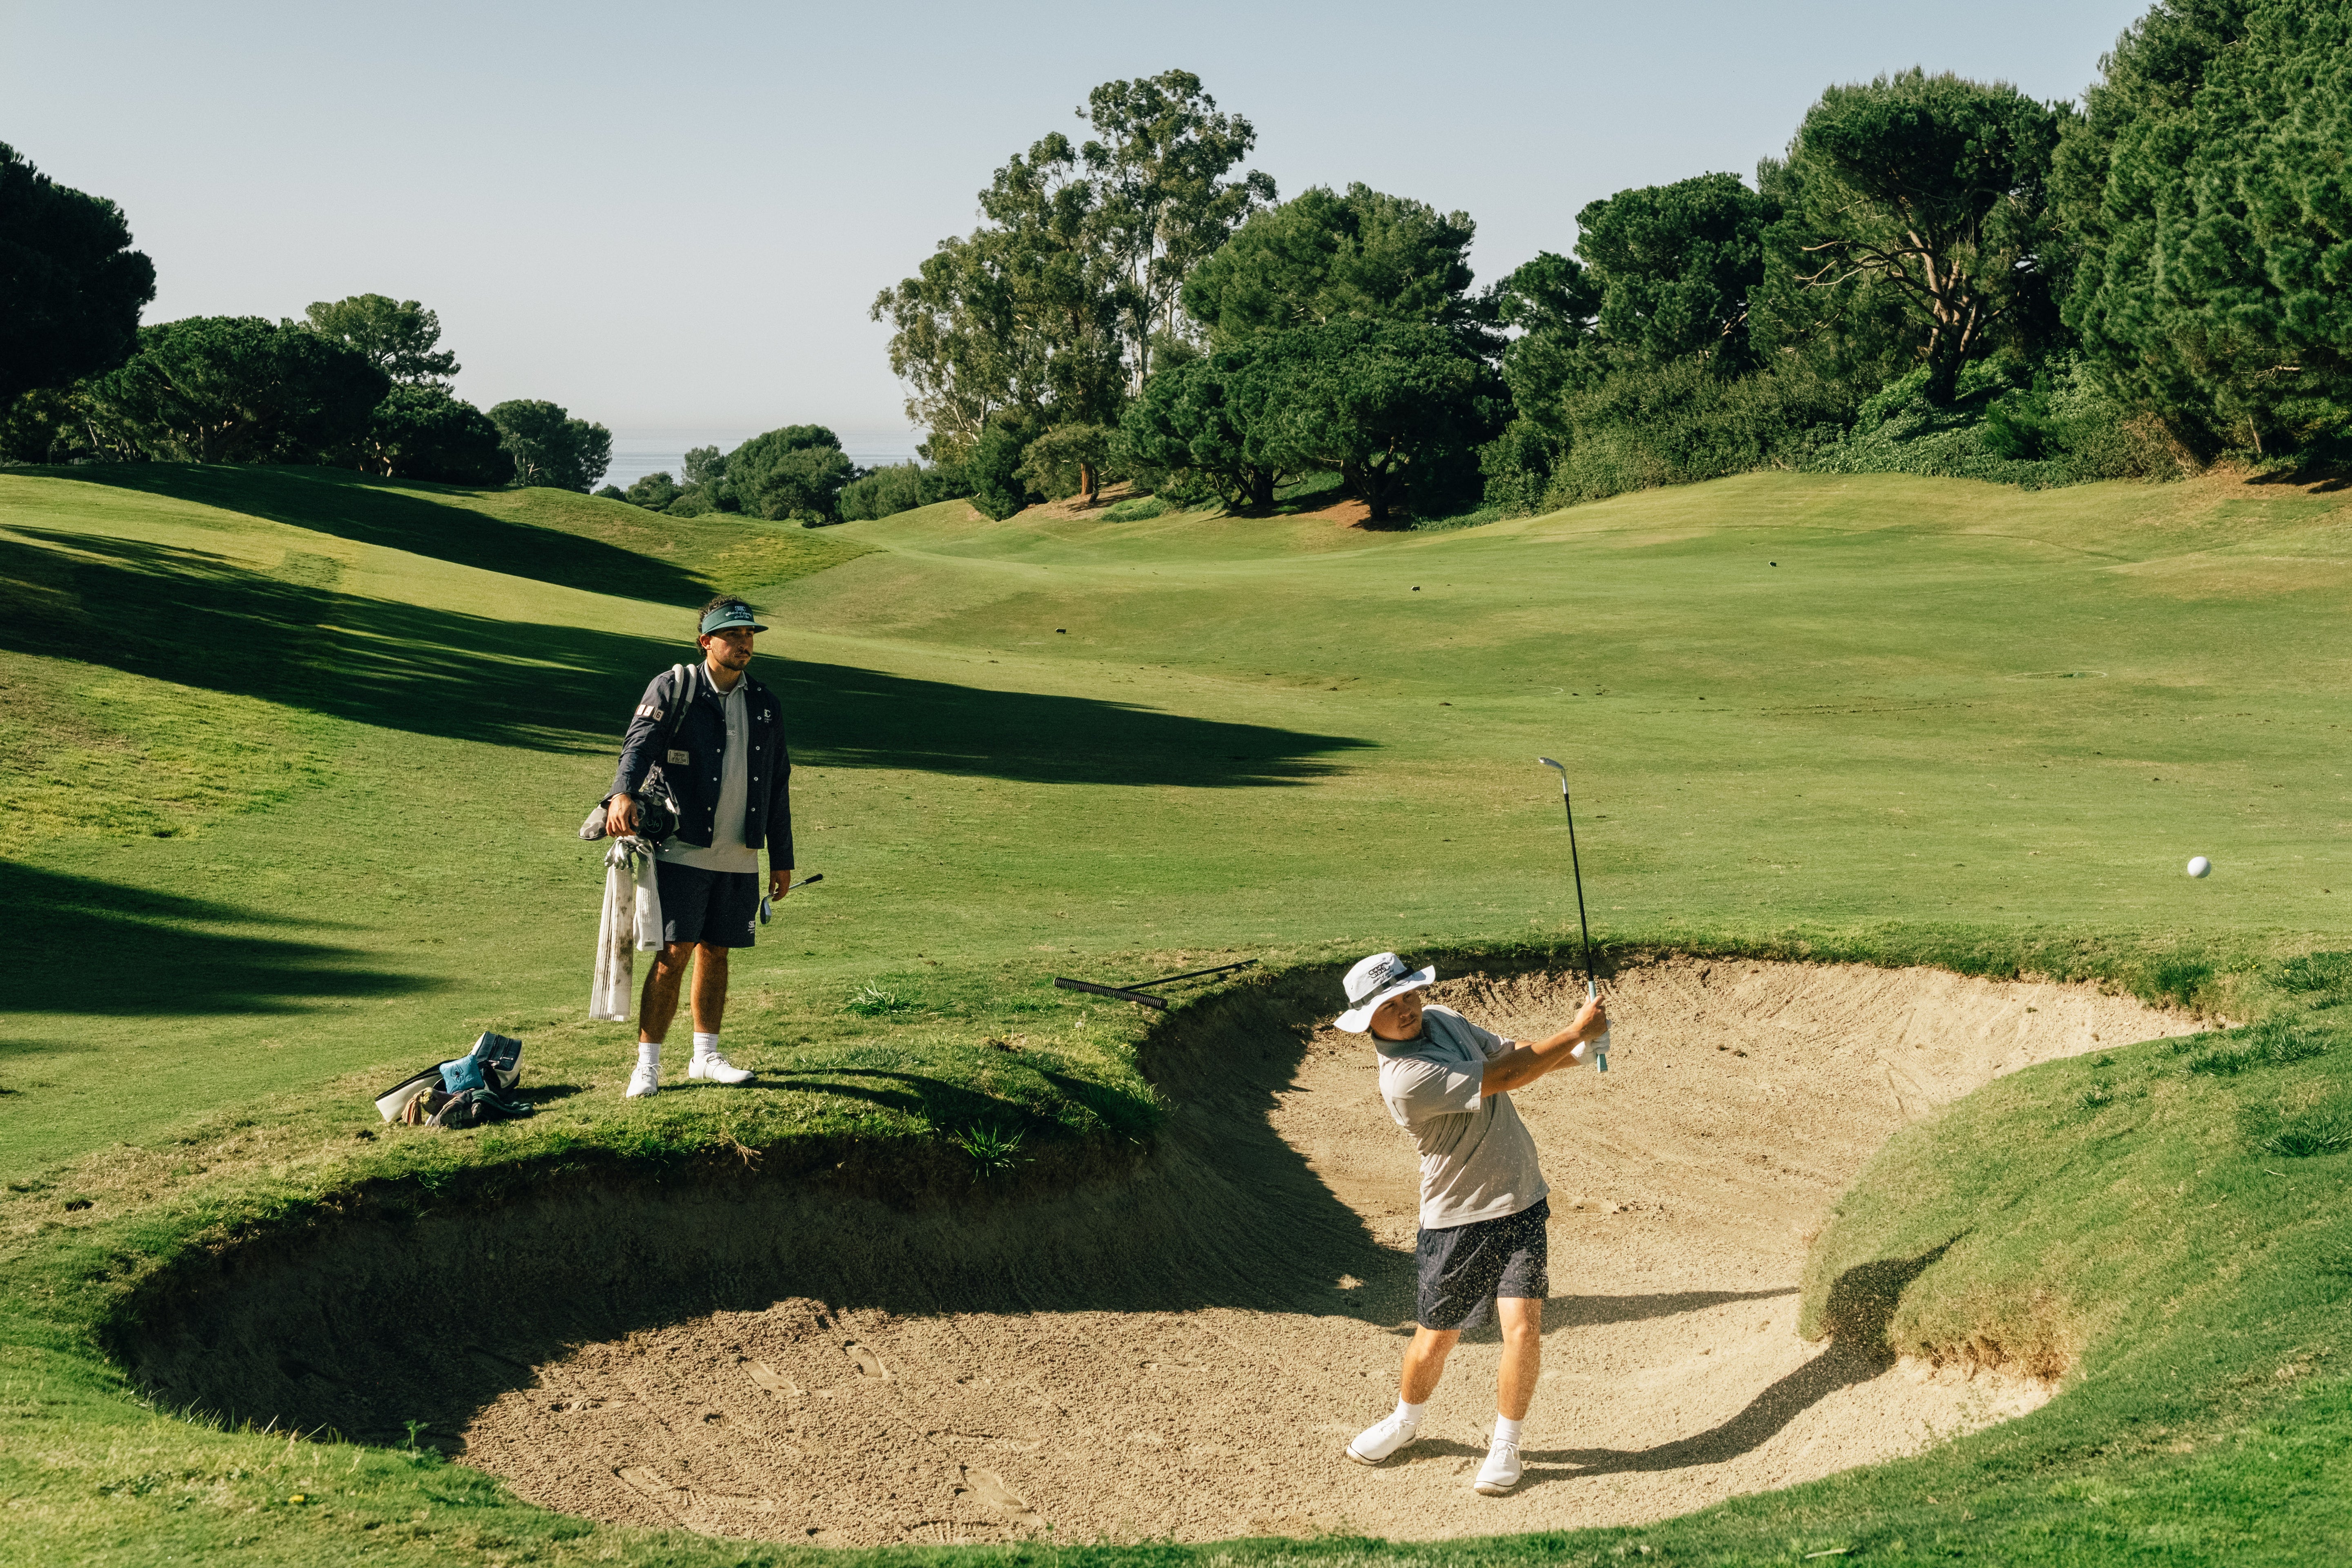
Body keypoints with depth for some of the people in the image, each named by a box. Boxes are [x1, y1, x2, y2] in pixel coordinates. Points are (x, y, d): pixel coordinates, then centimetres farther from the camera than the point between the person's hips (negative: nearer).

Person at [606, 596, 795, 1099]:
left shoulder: (764, 705, 13)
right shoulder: (674, 690, -1)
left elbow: (778, 787, 18)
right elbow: (640, 743, -17)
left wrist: (782, 859, 17)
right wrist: (624, 793, -38)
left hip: (741, 859, 5)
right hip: (682, 852, -5)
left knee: (715, 953, 10)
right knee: (674, 953, -8)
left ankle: (705, 1057, 22)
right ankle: (647, 1065, -2)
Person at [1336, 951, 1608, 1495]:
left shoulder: (1443, 1020, 1)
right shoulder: (1404, 1078, -25)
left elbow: (1510, 1053, 12)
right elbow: (1505, 1079, -25)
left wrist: (1574, 1050, -7)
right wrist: (1577, 1030, -19)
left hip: (1521, 1203, 5)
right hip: (1458, 1218, -5)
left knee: (1523, 1327, -8)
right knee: (1435, 1340, 8)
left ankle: (1505, 1445, 12)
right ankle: (1406, 1420, 39)